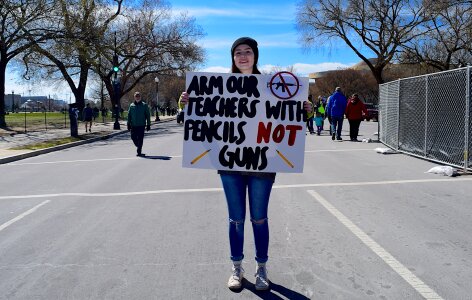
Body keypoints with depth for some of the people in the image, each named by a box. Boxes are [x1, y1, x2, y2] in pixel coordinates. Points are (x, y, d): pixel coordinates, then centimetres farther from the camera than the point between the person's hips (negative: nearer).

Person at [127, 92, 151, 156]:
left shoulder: (144, 105, 1)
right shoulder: (131, 105, 7)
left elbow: (148, 115, 2)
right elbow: (129, 115, 9)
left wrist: (148, 124, -1)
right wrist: (128, 124, 3)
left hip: (141, 125, -2)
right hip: (133, 125, 2)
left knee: (140, 139, -2)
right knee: (133, 137, 3)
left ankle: (139, 151, 6)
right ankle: (138, 146, 30)